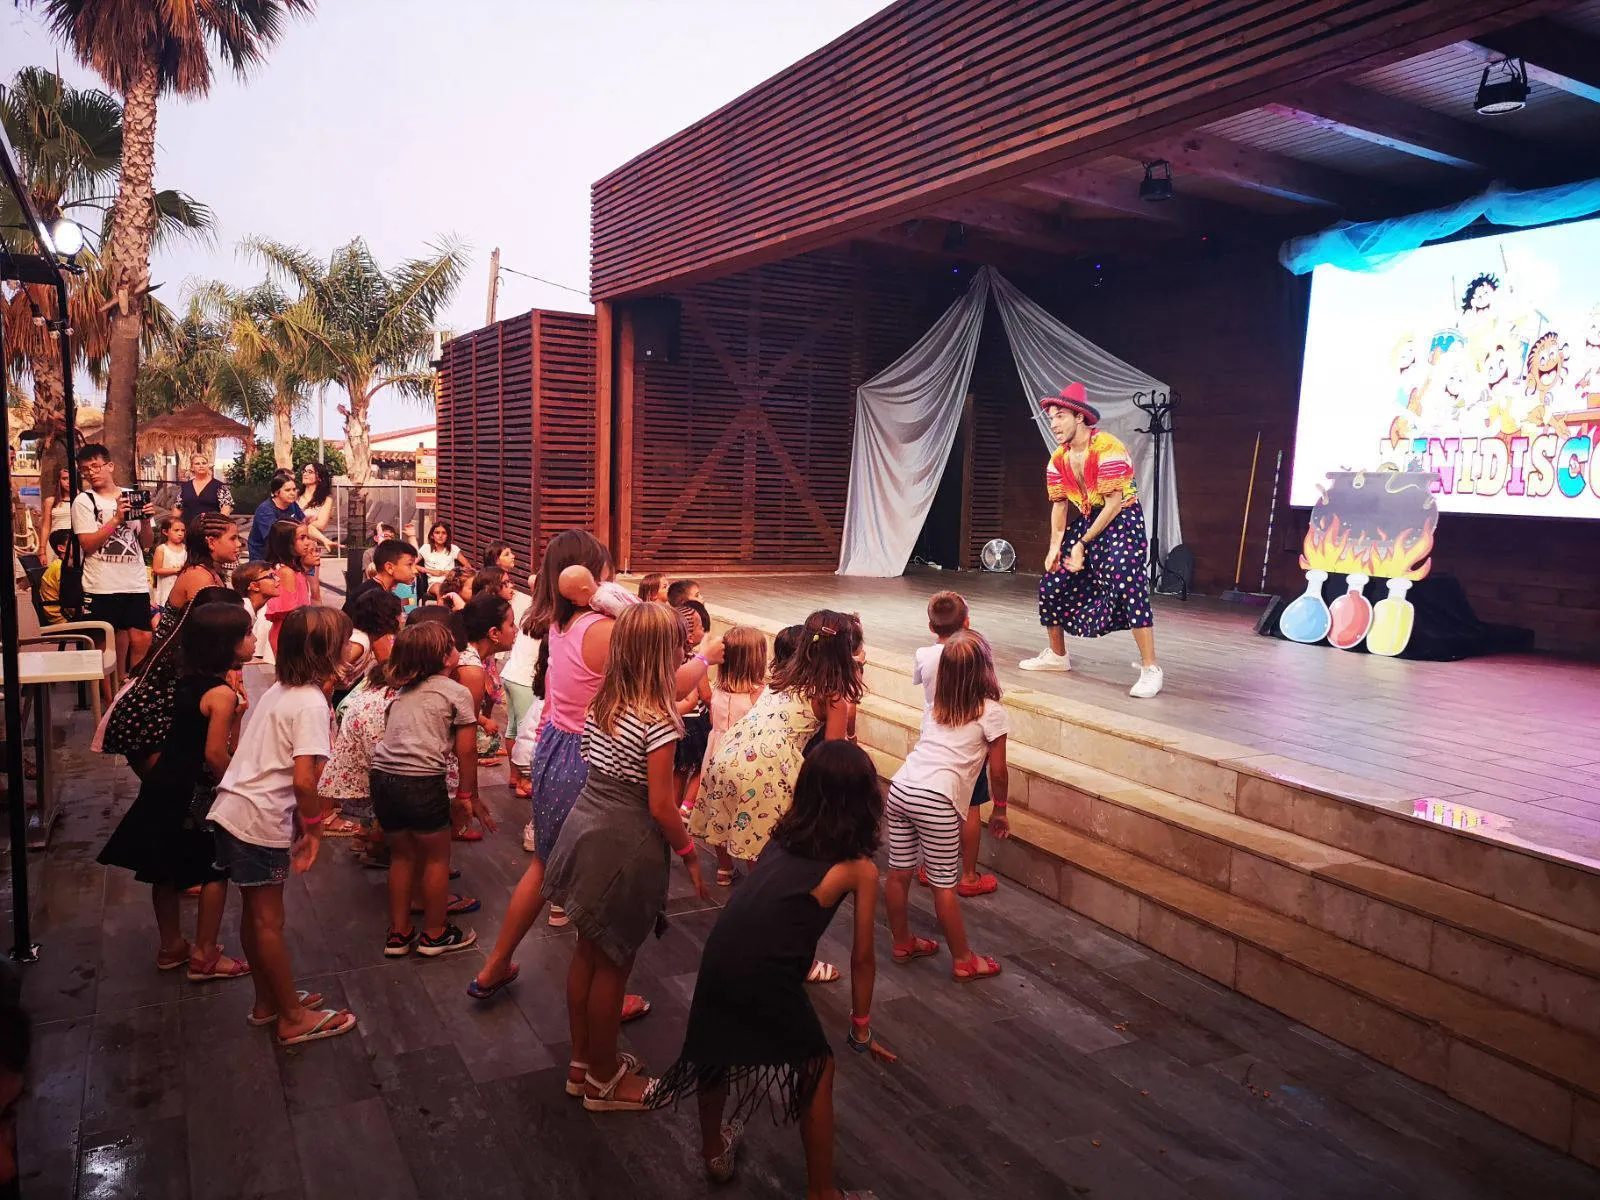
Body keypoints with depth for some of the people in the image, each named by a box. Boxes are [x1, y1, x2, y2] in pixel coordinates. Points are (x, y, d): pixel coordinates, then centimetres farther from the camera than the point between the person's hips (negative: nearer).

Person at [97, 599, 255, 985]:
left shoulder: (190, 682, 6)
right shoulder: (223, 693, -20)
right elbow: (215, 755, -23)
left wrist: (235, 711, -5)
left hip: (164, 784, 8)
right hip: (192, 795, -8)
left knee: (167, 870, 18)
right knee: (216, 870, 6)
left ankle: (171, 947, 34)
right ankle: (204, 957, 12)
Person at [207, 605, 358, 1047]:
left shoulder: (280, 690, 8)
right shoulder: (312, 703, -18)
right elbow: (304, 779, -24)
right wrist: (313, 826, -11)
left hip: (231, 810, 8)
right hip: (261, 822, -8)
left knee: (256, 913, 19)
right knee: (269, 920, 3)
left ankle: (268, 1001, 34)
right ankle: (293, 1019, 17)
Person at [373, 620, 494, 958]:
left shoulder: (400, 692, 19)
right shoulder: (457, 693, 1)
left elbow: (392, 733, 16)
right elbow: (465, 753, 0)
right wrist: (468, 797, 10)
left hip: (382, 777, 6)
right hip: (421, 781, -6)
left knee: (401, 855, 23)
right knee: (436, 857, 14)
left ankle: (398, 933, 31)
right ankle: (434, 934, 26)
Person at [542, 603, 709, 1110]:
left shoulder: (603, 702, 0)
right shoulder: (659, 718, -21)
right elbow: (660, 806, -20)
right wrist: (690, 856, -5)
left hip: (586, 827, 7)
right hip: (626, 845, -7)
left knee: (588, 950, 21)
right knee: (612, 964, 9)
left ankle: (582, 1060, 38)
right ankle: (603, 1080, 28)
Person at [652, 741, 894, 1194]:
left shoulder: (784, 834, 15)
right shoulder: (861, 867, 4)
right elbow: (862, 958, 10)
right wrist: (861, 1028, 23)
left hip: (718, 956, 5)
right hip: (766, 974, -5)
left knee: (717, 1050, 29)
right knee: (817, 1070, 18)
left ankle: (714, 1149, 51)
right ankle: (821, 1191, 30)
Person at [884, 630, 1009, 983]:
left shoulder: (936, 707, 18)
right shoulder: (991, 712, 2)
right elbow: (997, 772, 5)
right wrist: (1000, 811, 17)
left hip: (900, 789, 6)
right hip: (936, 800, -6)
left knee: (899, 873, 16)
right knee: (944, 884, 4)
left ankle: (903, 943, 34)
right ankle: (963, 961, 18)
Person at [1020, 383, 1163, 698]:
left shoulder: (1107, 449, -22)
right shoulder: (1059, 459, 2)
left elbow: (1114, 504, -22)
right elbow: (1060, 505, 6)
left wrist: (1082, 544, -20)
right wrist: (1055, 547, -5)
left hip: (1122, 521, -8)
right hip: (1086, 520, 8)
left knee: (1127, 586, -25)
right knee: (1052, 585, 6)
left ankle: (1150, 669, -18)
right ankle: (1057, 655, 25)